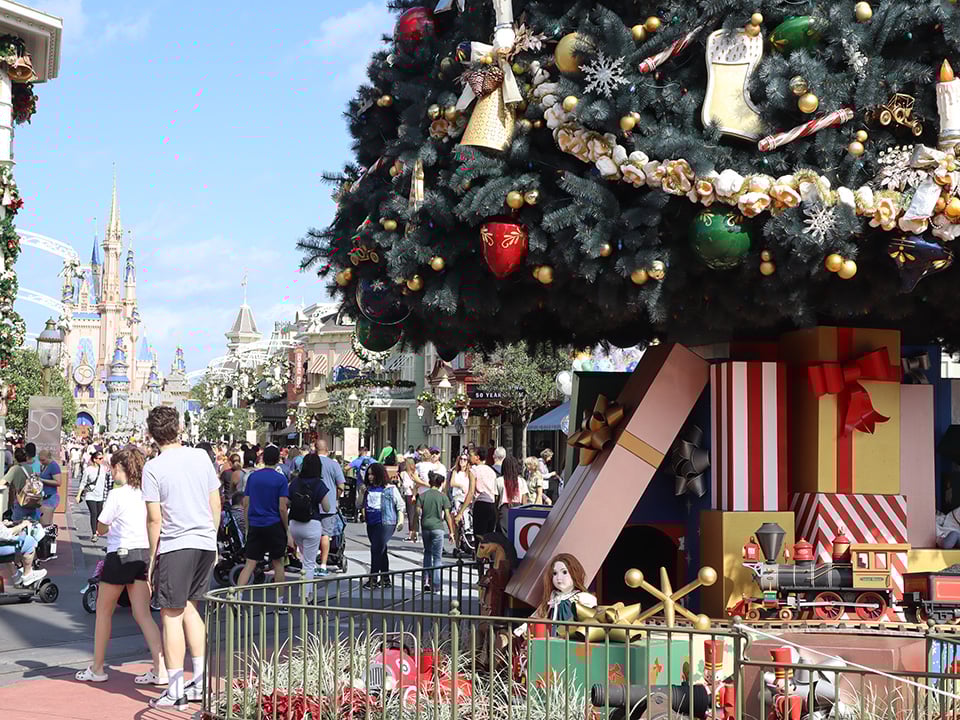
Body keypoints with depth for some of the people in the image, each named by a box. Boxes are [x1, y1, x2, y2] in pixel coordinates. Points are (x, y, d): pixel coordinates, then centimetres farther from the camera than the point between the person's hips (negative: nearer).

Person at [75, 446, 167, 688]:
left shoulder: (117, 495, -12)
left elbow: (101, 529, -5)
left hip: (121, 554, -5)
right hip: (145, 554, 6)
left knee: (104, 611, 13)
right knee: (143, 614, 6)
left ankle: (97, 668, 22)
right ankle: (160, 670, -4)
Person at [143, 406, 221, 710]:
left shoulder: (153, 468, -8)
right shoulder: (201, 456, 6)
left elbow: (154, 519, -9)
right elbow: (216, 504, 10)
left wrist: (152, 558, 1)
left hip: (175, 545, -5)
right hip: (205, 542, 5)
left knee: (171, 614, 2)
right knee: (189, 607, 19)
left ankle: (176, 691, 1)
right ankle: (200, 681, 18)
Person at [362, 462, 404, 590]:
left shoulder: (390, 489, -2)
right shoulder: (368, 489, 11)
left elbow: (400, 505, 2)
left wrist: (400, 520, -2)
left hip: (386, 523, -6)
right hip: (371, 524, 6)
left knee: (376, 549, -14)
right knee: (381, 551, 14)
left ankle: (373, 578, -10)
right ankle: (385, 579, 23)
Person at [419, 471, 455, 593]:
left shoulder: (423, 496, 4)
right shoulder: (443, 496, -1)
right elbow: (447, 515, -4)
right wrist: (451, 532, 1)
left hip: (425, 527, 3)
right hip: (437, 527, -2)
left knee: (427, 553, 19)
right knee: (437, 556, 3)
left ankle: (426, 580, 9)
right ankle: (435, 585, 0)